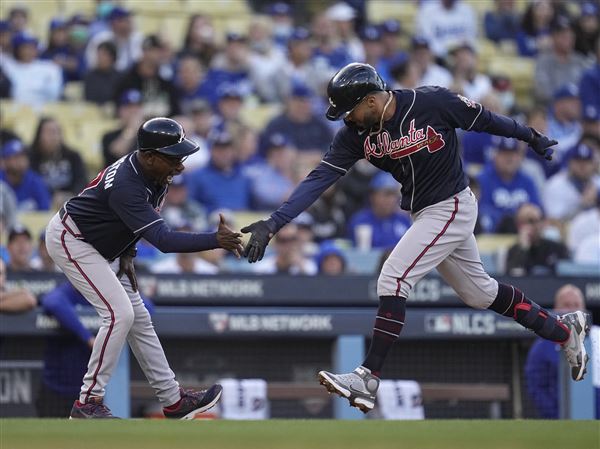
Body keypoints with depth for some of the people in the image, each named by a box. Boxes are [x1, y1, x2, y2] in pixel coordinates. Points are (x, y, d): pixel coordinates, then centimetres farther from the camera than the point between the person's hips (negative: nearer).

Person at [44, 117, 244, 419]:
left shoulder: (156, 174, -8)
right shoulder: (126, 186, -37)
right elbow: (163, 240, -43)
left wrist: (126, 254, -2)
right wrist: (216, 241, -50)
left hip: (102, 247, 9)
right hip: (71, 239, -9)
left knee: (138, 318, 9)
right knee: (119, 314, -18)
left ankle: (173, 401, 15)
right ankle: (87, 403, -12)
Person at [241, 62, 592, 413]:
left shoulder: (432, 103, -22)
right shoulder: (356, 133, -7)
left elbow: (484, 120, -7)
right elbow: (320, 178, -12)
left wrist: (532, 137, 10)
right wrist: (273, 224, -22)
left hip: (451, 208, -7)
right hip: (423, 214, 7)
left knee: (393, 278, -18)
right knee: (479, 291, 18)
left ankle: (368, 379, -16)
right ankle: (563, 329, 36)